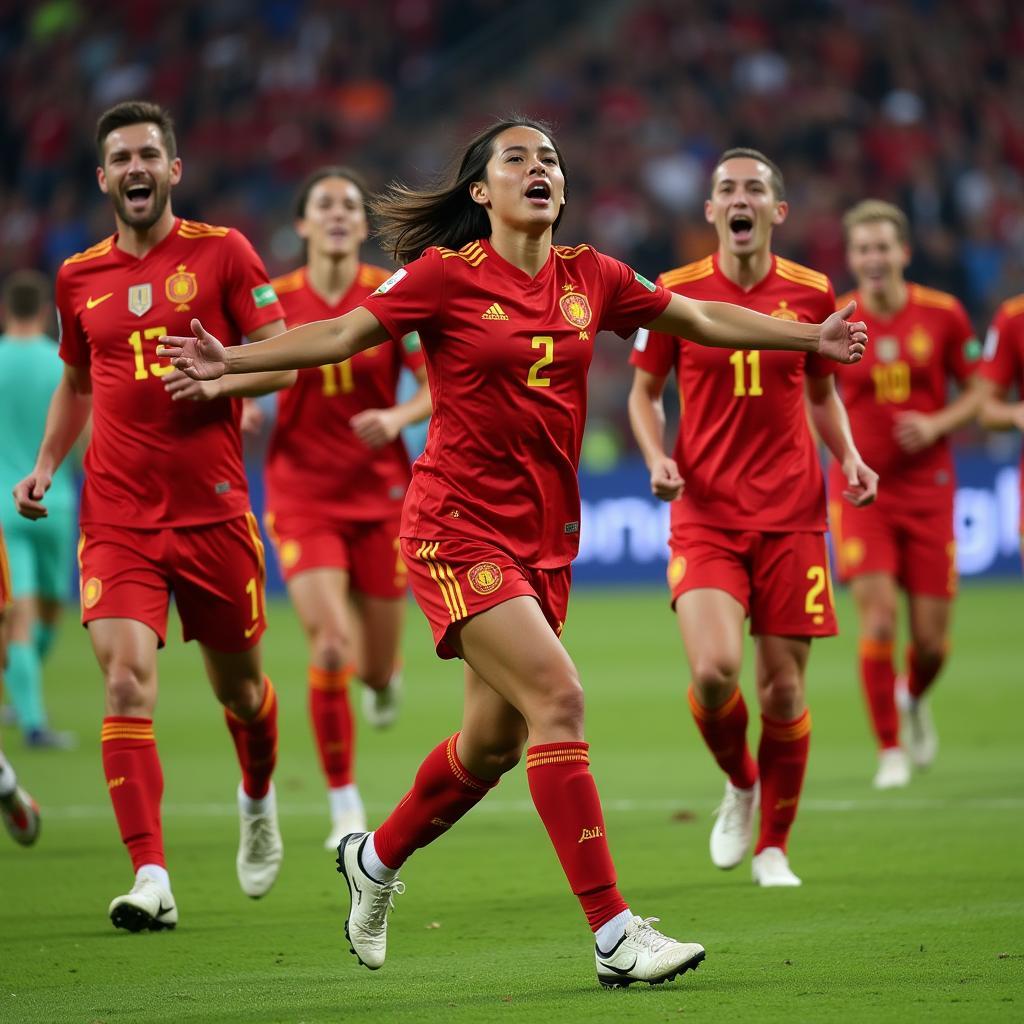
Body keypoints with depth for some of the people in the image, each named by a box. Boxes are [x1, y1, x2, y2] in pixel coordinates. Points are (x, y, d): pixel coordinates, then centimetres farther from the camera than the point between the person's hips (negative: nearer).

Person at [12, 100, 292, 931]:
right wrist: (46, 464, 11)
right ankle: (151, 880, -19)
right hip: (116, 515, 1)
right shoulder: (79, 278, 9)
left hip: (213, 510, -1)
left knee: (237, 686, 12)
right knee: (126, 681, -16)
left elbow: (282, 360, -1)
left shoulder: (221, 252, 0)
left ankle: (258, 802, 45)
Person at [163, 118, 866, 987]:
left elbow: (701, 319, 17)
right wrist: (230, 360, -17)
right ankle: (613, 932, -20)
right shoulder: (446, 275, -7)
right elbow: (344, 335, -6)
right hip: (459, 525, -6)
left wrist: (809, 338, 16)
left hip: (545, 533, 6)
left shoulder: (589, 278, 7)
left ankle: (377, 858, 40)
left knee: (495, 740, 12)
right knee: (557, 696, -20)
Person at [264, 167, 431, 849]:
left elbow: (442, 382, -5)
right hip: (302, 495, -1)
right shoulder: (273, 301, -3)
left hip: (380, 493, 1)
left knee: (377, 667, 6)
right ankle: (345, 805, -3)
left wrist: (399, 416, -24)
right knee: (331, 646, -19)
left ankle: (384, 676, 48)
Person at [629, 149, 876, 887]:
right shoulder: (677, 293, -1)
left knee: (783, 687, 1)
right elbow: (645, 393, 10)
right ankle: (739, 785, 13)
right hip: (706, 514, -1)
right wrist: (658, 459, -8)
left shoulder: (811, 293, 3)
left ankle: (773, 847, 18)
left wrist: (849, 458, 1)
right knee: (714, 670, -19)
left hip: (791, 514, 1)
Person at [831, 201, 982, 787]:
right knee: (879, 618, -14)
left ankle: (915, 699, 38)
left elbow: (977, 393, 5)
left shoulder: (944, 315, -2)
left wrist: (937, 425, -13)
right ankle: (891, 751, 0)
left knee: (931, 638, 2)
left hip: (928, 488, 1)